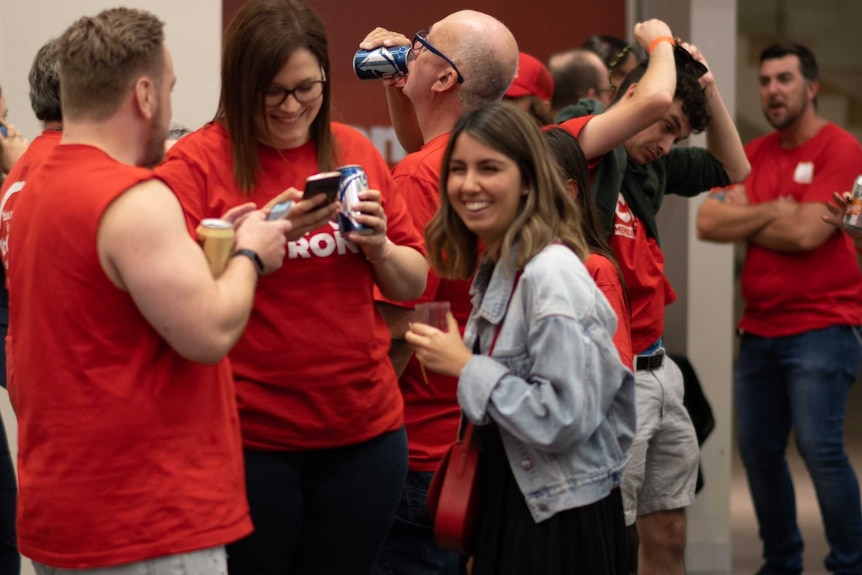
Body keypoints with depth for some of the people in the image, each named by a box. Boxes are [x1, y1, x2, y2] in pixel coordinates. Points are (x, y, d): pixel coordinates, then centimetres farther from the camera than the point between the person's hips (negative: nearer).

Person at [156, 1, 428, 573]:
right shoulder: (196, 162, -8)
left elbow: (413, 284, 9)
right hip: (246, 439, -4)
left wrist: (378, 248, -10)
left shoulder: (356, 152, 6)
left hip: (364, 428, 4)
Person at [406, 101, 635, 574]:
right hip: (514, 503, 8)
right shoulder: (496, 269, 8)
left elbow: (564, 418, -25)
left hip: (561, 521, -8)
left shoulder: (551, 275, -20)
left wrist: (466, 367, -18)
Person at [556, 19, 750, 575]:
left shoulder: (650, 166, 12)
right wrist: (661, 42, -7)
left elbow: (733, 168, 25)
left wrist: (706, 83, 12)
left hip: (658, 371, 9)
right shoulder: (573, 148, -13)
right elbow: (654, 99, -28)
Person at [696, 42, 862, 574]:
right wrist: (772, 211, -10)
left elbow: (806, 233, -17)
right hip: (760, 329, 6)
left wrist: (745, 221, -2)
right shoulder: (753, 155, 11)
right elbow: (708, 223, -1)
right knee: (758, 450, 9)